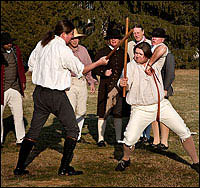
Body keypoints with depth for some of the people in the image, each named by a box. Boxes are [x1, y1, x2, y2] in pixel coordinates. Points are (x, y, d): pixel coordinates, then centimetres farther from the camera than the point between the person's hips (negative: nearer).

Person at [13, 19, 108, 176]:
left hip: (39, 92, 7)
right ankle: (64, 168, 4)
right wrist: (99, 63, 7)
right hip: (57, 95, -7)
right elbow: (81, 70, -7)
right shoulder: (63, 50, -16)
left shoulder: (41, 45, 6)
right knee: (72, 129, 7)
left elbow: (31, 65, 15)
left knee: (34, 130, 13)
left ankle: (20, 167, 12)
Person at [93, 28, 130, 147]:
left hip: (120, 87, 3)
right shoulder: (102, 52, 4)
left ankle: (119, 138, 15)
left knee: (119, 113, 7)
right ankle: (101, 138, 6)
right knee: (103, 113, -2)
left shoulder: (123, 53, 14)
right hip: (106, 87, -3)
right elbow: (95, 69, 2)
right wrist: (103, 72, -16)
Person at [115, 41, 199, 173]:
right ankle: (125, 160, 19)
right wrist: (122, 83, -43)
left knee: (184, 132, 1)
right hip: (140, 110, -2)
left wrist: (150, 65, -22)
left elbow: (163, 48, -17)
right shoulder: (131, 66, -5)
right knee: (130, 140, -13)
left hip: (162, 105, 2)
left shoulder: (155, 62, 1)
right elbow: (126, 85, -20)